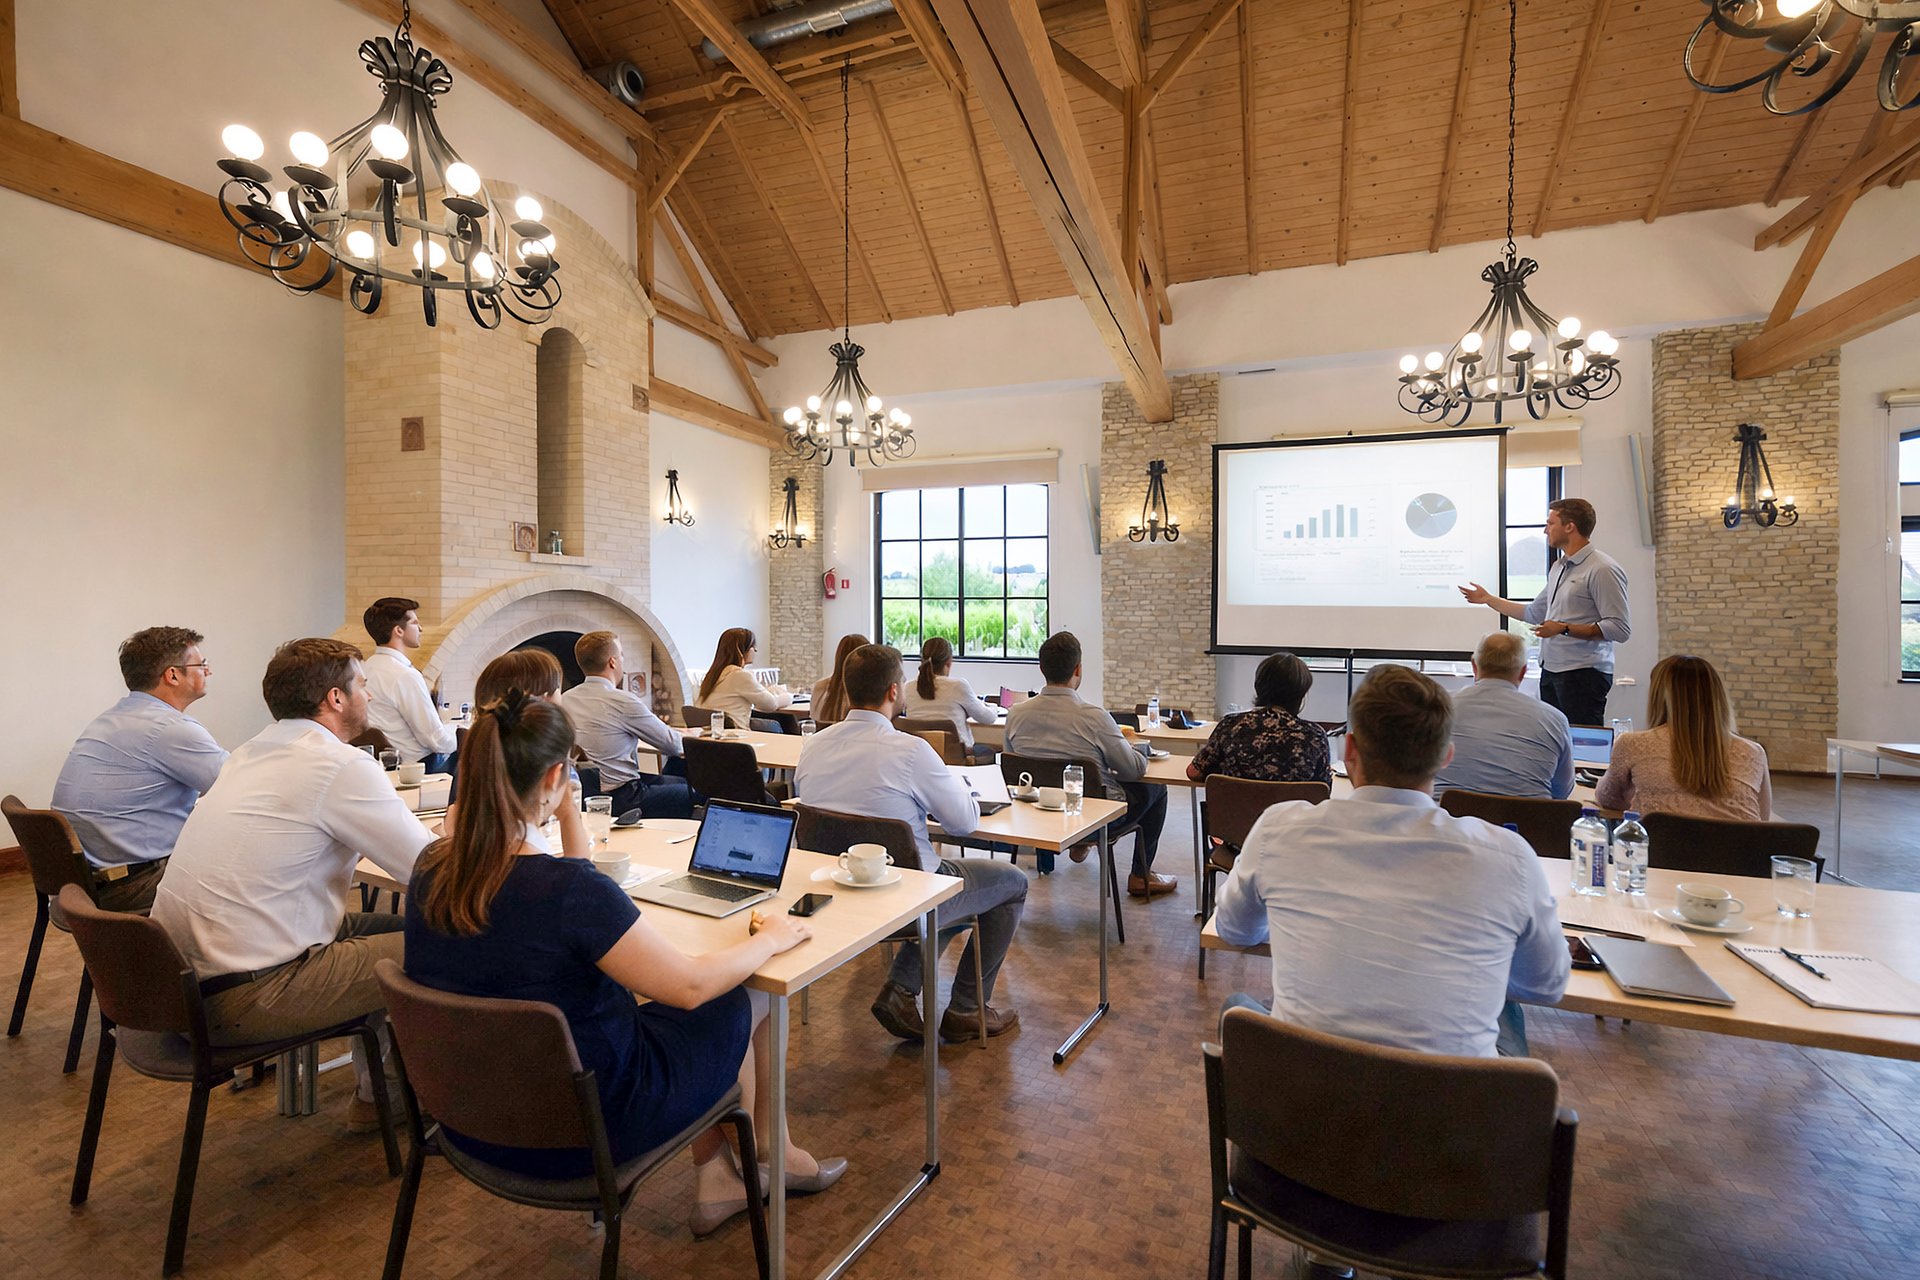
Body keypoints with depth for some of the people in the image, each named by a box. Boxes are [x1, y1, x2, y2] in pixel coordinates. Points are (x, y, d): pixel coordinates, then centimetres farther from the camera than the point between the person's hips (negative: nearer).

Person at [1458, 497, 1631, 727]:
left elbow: (1620, 628, -17)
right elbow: (1534, 613, 26)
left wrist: (1564, 629, -20)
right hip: (1550, 671, 9)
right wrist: (1488, 599, 28)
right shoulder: (1558, 567, 17)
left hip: (1583, 673, -9)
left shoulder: (1602, 569, -11)